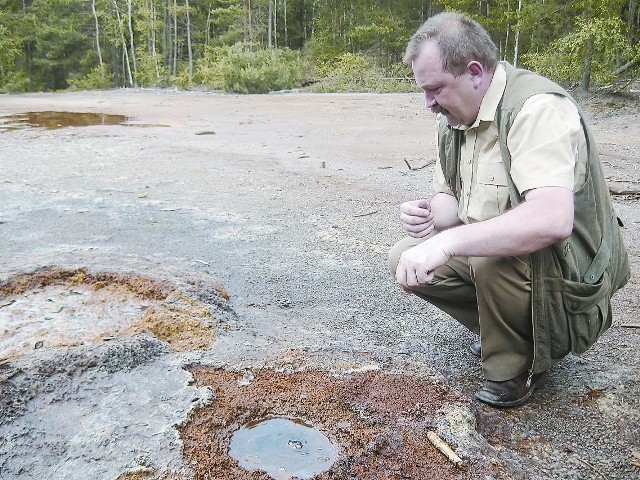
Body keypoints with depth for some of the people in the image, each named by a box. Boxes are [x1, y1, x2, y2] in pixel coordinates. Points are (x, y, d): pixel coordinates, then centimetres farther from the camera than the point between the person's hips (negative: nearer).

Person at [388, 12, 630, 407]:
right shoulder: (453, 118, 2)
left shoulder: (537, 108, -25)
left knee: (493, 259, -37)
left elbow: (552, 220, -39)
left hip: (570, 268, -8)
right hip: (488, 251, 8)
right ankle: (506, 329, 10)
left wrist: (447, 242, -41)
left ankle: (518, 366, -7)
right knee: (404, 259, -2)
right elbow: (450, 197, 11)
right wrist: (429, 216, -14)